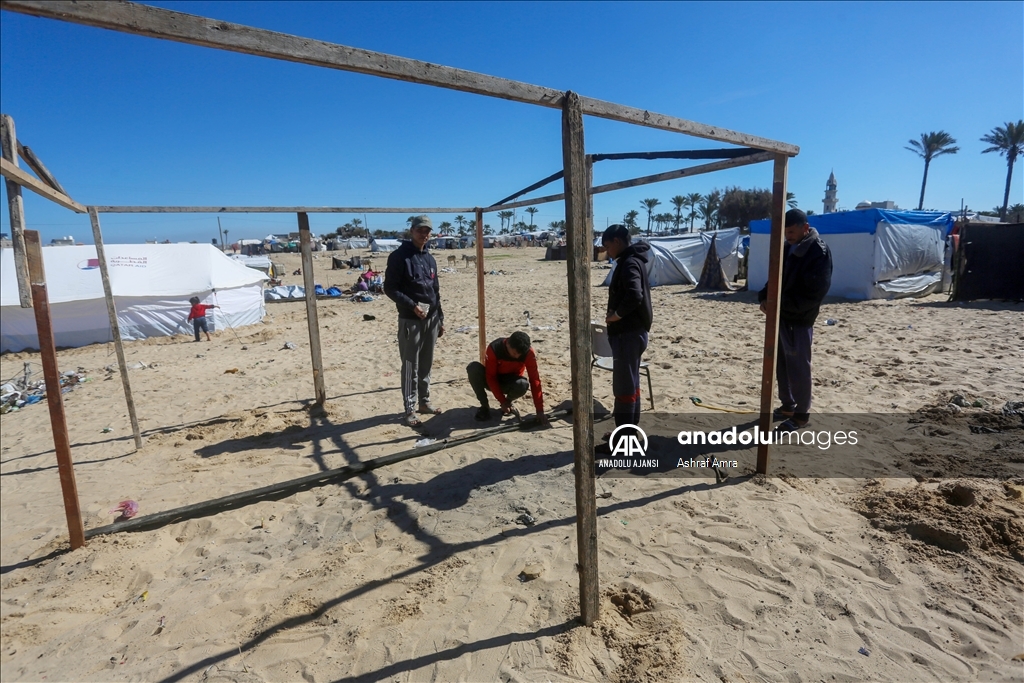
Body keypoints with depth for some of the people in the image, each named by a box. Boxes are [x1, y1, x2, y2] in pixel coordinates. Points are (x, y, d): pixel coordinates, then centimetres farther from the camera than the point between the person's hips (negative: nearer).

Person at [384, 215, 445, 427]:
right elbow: (390, 288, -11)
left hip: (431, 319, 6)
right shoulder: (399, 256, -8)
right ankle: (410, 409, 10)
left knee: (426, 364, 13)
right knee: (410, 367, 0)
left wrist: (440, 319, 15)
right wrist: (412, 305, -20)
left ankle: (425, 402, 26)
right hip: (410, 320, -6)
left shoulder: (430, 259, 13)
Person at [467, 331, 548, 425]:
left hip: (510, 382, 0)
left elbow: (534, 379, -24)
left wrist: (540, 411, -29)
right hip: (493, 381, 0)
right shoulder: (494, 348, -28)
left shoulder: (528, 352, -25)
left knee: (522, 385, -37)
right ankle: (484, 406, -14)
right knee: (473, 368, -32)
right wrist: (502, 401, -27)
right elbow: (491, 377, -21)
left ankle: (508, 401, -1)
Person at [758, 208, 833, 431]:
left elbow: (815, 292, -20)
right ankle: (787, 405, 29)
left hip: (799, 320, -8)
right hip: (781, 315, 8)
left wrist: (782, 302, -22)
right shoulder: (788, 248, 10)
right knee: (781, 364, 15)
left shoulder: (819, 252, -14)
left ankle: (802, 413, 13)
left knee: (798, 367, 0)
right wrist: (765, 297, -3)